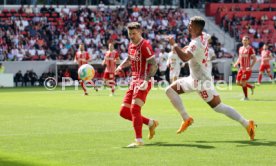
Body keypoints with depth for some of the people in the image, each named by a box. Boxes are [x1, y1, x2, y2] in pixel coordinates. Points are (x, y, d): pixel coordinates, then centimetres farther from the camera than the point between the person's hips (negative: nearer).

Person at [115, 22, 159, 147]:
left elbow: (154, 65, -17)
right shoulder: (131, 45, 12)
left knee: (134, 109, -19)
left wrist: (146, 80, -28)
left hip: (143, 82, -9)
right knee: (124, 112, 6)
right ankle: (151, 123, 22)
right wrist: (121, 66, 13)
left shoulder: (144, 45, -13)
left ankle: (139, 140, -14)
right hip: (134, 81, 9)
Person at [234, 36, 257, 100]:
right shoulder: (240, 48, 12)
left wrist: (250, 67, -22)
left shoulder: (250, 49, -9)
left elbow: (254, 59, -11)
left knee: (243, 82, -11)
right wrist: (236, 63, 4)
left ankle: (246, 97, 4)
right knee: (238, 82, 7)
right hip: (241, 68, 7)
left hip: (247, 69, -7)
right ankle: (251, 87, 27)